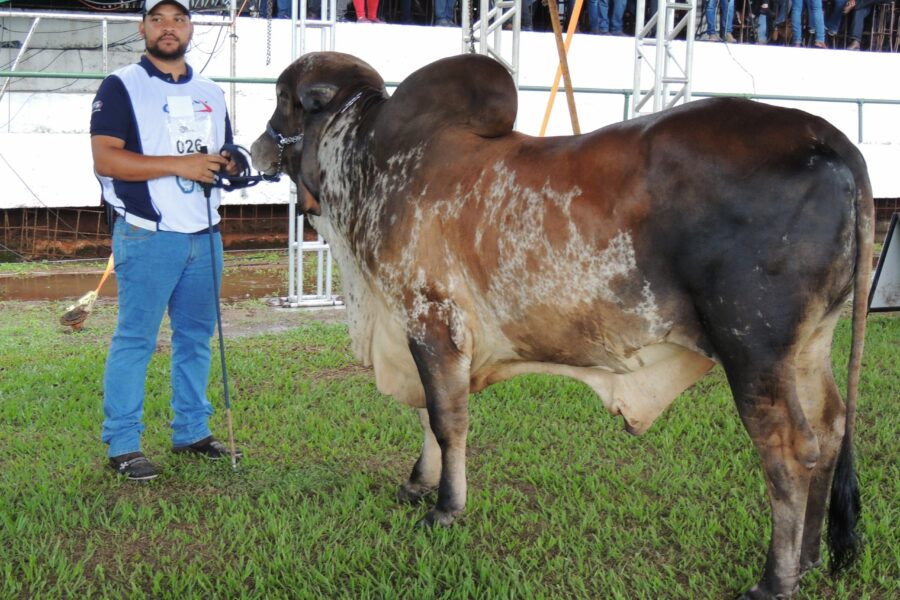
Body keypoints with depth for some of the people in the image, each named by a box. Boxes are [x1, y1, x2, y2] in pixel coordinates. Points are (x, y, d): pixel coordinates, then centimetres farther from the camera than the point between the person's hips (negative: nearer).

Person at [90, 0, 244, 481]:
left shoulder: (211, 93, 17)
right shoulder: (121, 87, -3)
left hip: (204, 234, 6)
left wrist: (229, 166, 0)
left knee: (196, 336, 11)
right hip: (147, 236, -6)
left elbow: (223, 155, 26)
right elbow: (105, 158, -14)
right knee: (134, 339, -4)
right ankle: (122, 445, 1)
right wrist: (178, 165, -21)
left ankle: (191, 432, 22)